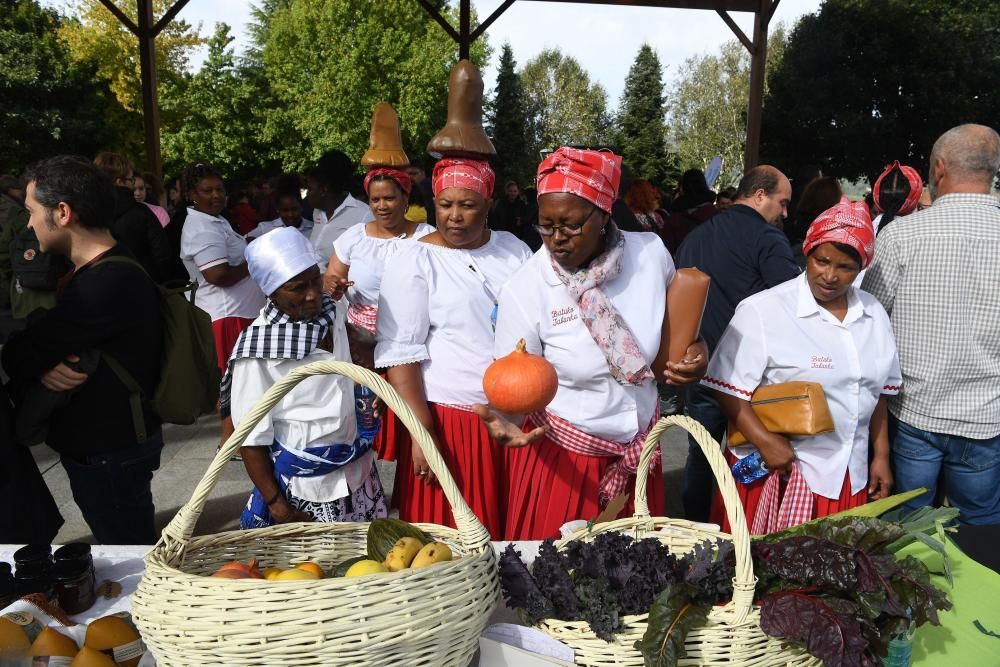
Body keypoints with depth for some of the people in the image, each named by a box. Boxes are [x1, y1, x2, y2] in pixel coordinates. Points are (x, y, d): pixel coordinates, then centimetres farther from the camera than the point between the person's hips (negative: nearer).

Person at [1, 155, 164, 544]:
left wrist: (36, 365, 0)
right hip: (103, 440, 9)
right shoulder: (98, 271, 9)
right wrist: (42, 366, -14)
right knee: (130, 548, 21)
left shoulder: (110, 283, -25)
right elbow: (47, 339, 5)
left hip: (109, 452, -9)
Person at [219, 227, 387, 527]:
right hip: (304, 487, -6)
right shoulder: (257, 349, -18)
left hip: (357, 470, 6)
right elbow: (252, 439, -13)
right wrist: (277, 505, -12)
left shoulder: (330, 314, 0)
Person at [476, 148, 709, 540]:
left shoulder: (650, 252, -10)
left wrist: (692, 356, -7)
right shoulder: (524, 289, -20)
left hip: (639, 449, 4)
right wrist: (506, 420, -33)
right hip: (560, 456, -3)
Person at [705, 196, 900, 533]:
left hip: (851, 477, 5)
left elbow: (877, 392, 16)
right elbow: (729, 389, -13)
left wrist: (881, 456, 14)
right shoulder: (762, 311, -11)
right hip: (775, 467, -5)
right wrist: (765, 441, -21)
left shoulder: (874, 314, 8)